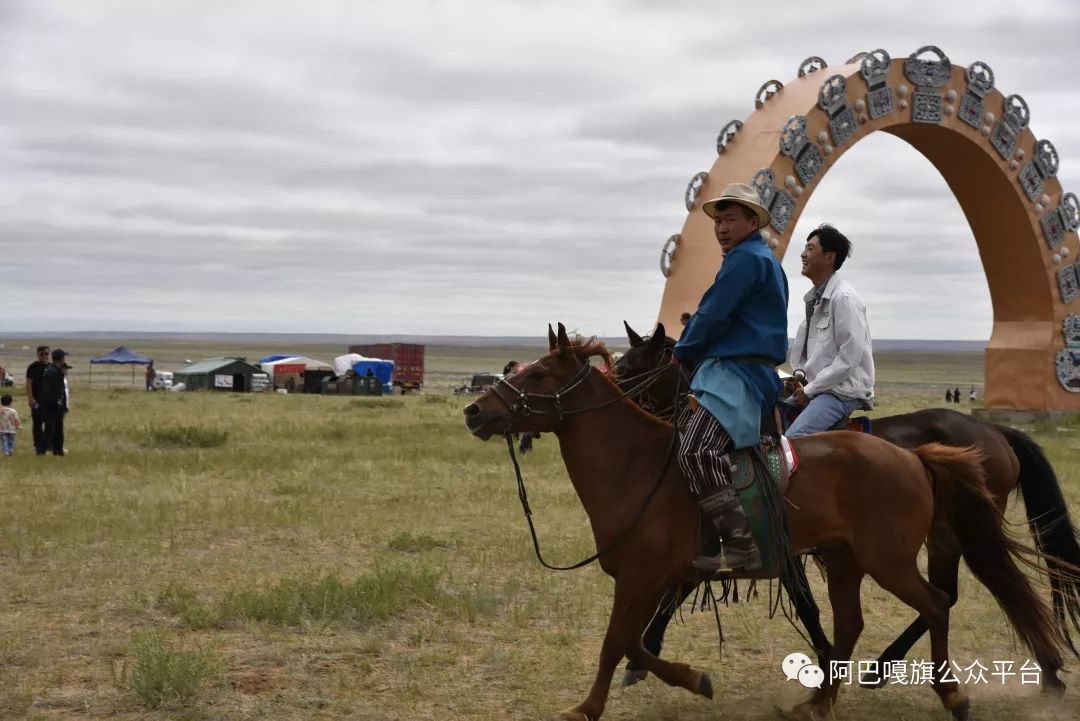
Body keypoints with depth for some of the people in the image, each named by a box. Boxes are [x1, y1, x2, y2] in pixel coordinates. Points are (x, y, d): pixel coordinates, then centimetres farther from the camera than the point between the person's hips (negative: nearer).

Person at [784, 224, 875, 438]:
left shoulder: (844, 297, -14)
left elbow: (850, 357, -19)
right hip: (816, 386, 10)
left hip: (843, 390, -10)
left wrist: (809, 390, -15)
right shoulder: (814, 298, 15)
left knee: (792, 439, -28)